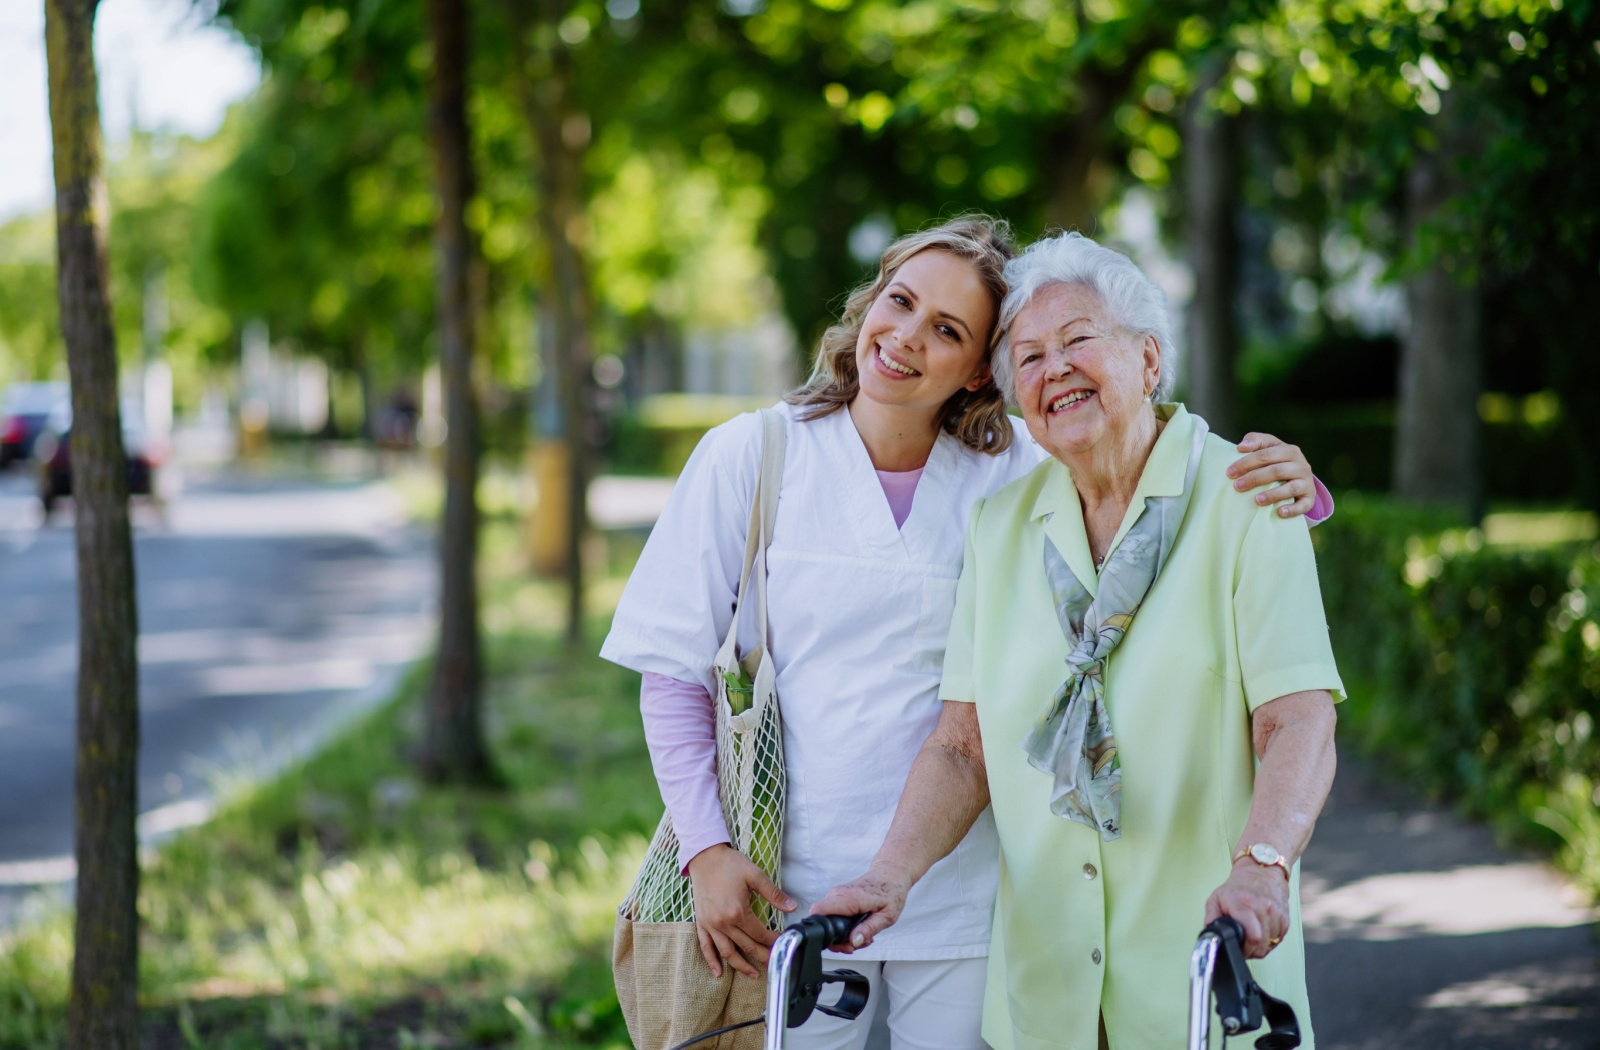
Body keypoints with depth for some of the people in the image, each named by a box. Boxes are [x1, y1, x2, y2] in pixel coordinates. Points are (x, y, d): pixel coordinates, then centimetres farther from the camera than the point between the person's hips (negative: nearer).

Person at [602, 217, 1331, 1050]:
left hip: (963, 889, 1)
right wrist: (705, 848, -7)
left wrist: (1285, 486, -22)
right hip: (795, 887, -1)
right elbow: (673, 672, 1)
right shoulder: (752, 456, -3)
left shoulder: (1015, 473, -1)